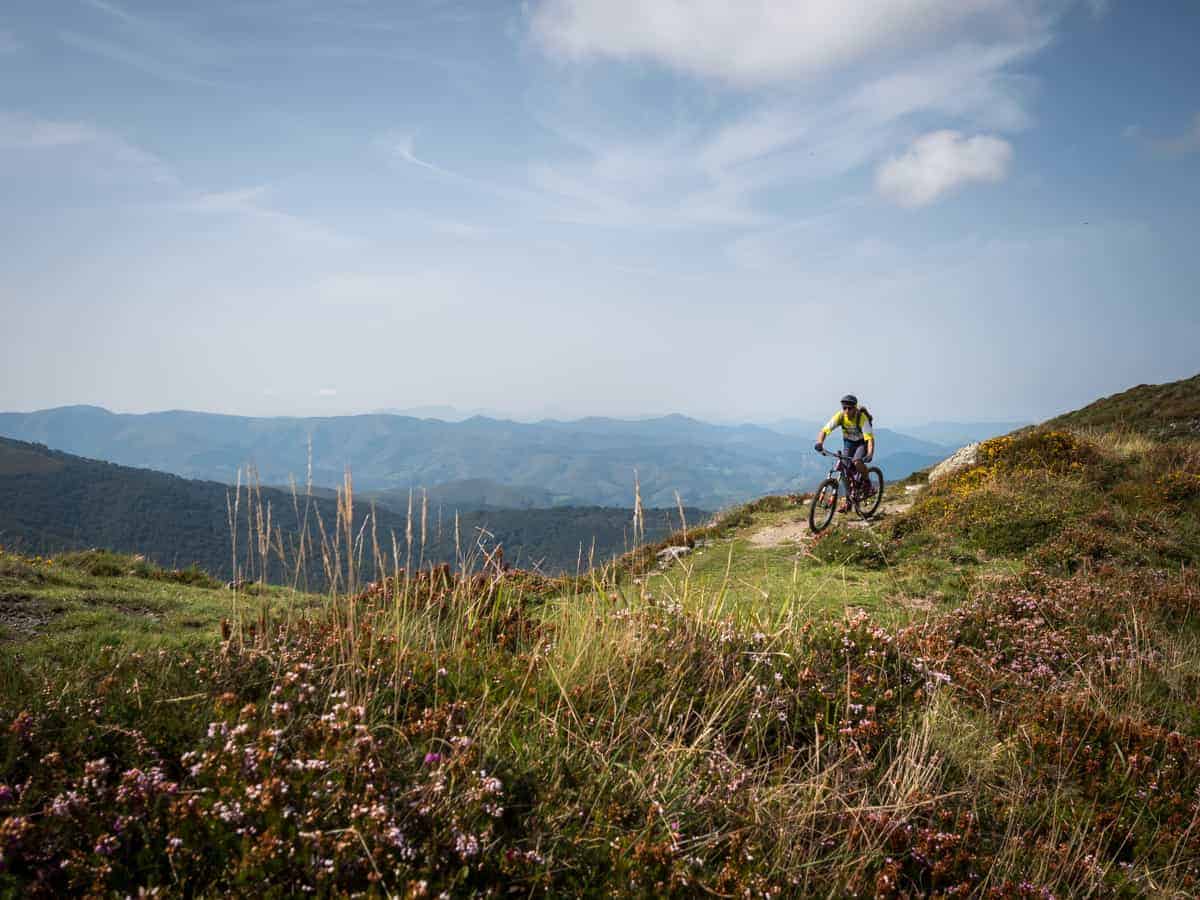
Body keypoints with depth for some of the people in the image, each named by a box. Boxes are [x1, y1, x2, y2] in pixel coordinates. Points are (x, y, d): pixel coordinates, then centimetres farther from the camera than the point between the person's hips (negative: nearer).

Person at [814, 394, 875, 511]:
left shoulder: (862, 418, -31)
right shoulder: (840, 416, -22)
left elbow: (870, 438, -39)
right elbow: (824, 431, -25)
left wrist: (870, 454, -54)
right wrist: (819, 442, -46)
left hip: (862, 442, -4)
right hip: (848, 442, 4)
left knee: (857, 462, -32)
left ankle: (868, 484, -6)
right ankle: (848, 500, 10)